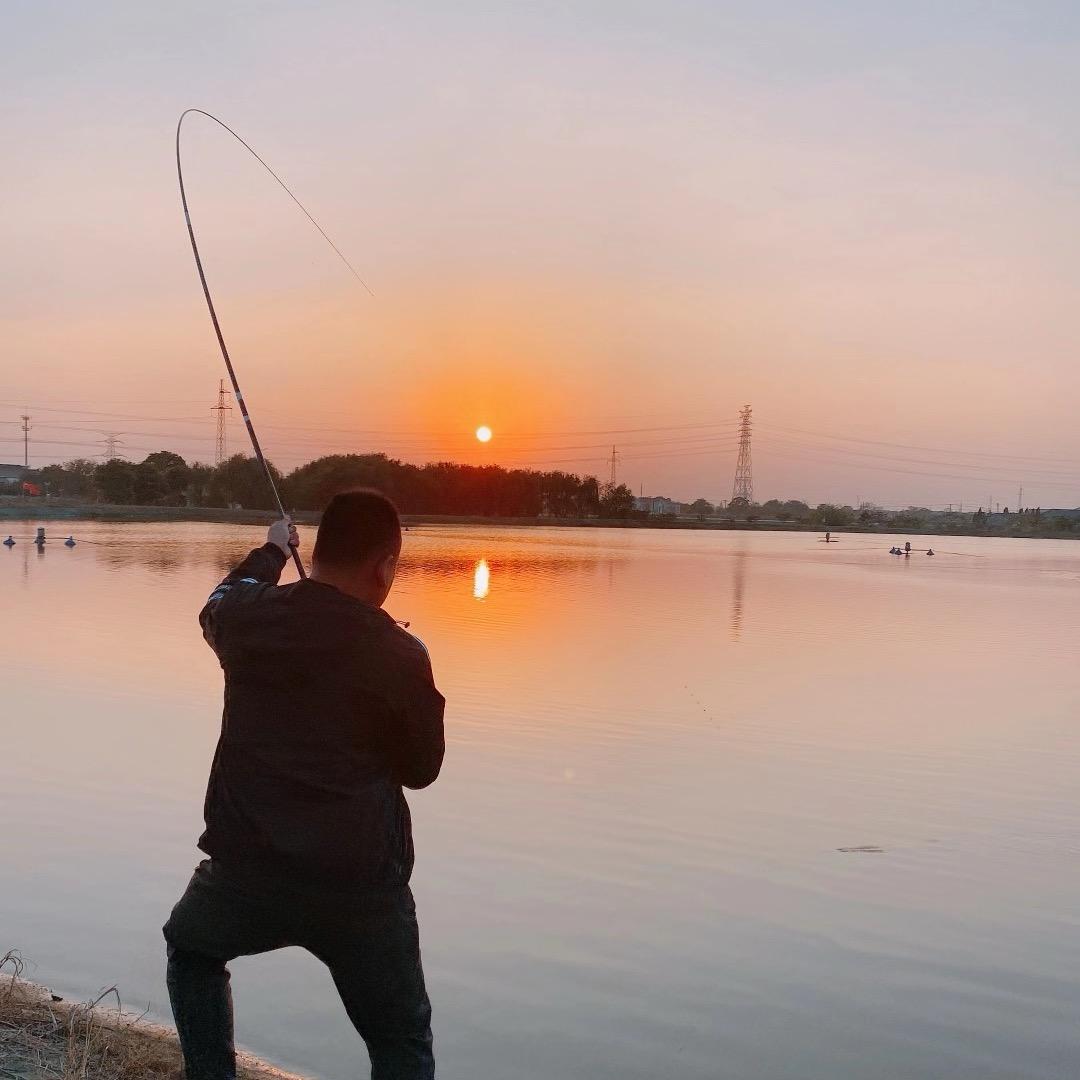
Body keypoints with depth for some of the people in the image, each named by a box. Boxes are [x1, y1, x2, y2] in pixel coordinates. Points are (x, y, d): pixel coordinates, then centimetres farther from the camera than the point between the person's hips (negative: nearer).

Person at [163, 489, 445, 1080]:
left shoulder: (247, 616, -2)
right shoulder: (401, 655, -10)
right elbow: (421, 768, 5)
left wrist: (270, 552, 42)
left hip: (247, 868, 3)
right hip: (363, 884, -2)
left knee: (191, 951, 35)